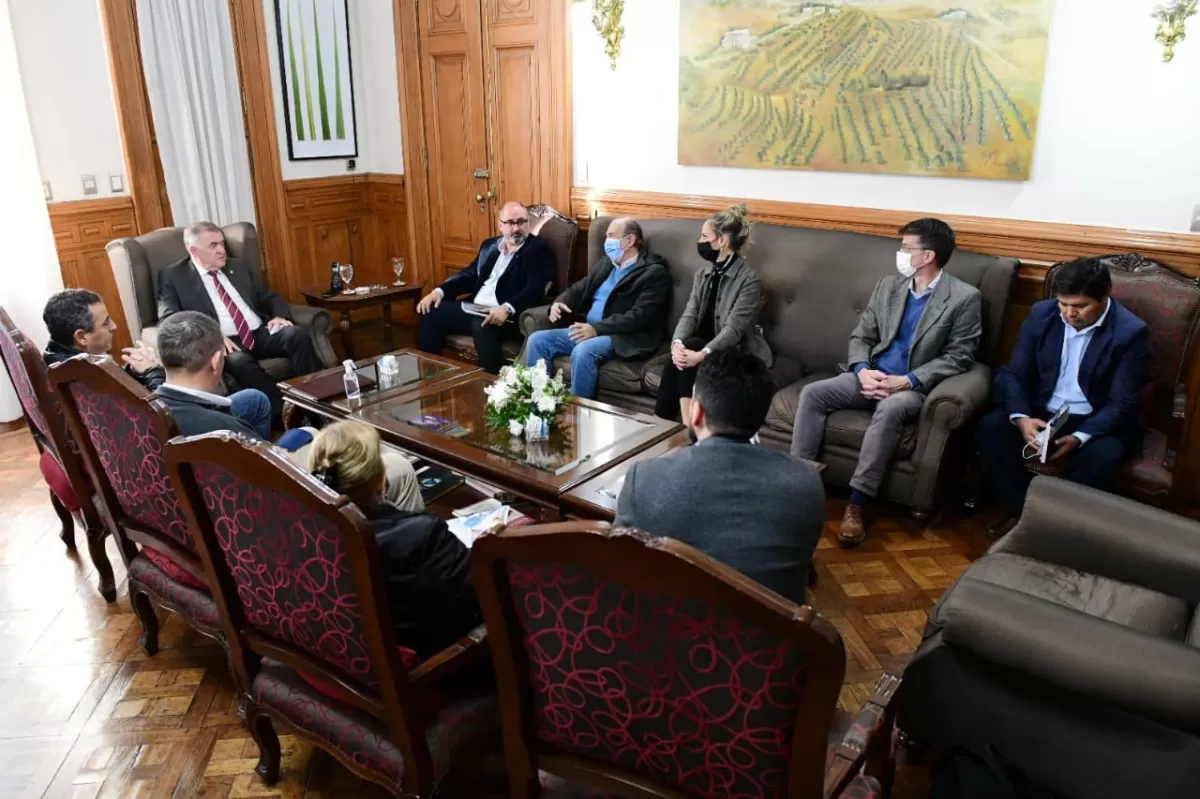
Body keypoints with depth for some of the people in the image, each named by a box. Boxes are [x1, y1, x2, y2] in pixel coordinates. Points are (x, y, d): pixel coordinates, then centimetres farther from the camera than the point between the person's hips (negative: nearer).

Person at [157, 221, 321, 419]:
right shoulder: (173, 277, 7)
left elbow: (269, 298, 23)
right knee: (239, 361, -39)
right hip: (225, 342, -4)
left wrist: (279, 316, -2)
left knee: (298, 334, -26)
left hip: (261, 334, 5)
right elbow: (168, 320, -5)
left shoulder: (240, 268, 22)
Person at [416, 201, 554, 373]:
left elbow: (536, 288, -16)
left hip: (506, 316, -7)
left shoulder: (538, 250, -3)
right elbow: (470, 274, 21)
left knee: (482, 325, -37)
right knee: (430, 312, -1)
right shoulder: (489, 245, 18)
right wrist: (440, 291, 4)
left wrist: (507, 309, -32)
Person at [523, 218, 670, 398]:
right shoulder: (606, 263, 19)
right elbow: (579, 289, 23)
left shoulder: (654, 272, -6)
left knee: (583, 351, -36)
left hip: (623, 338, -8)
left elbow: (639, 316, -17)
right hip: (588, 329, 8)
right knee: (538, 340, -7)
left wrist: (597, 328, -23)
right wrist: (559, 302, -1)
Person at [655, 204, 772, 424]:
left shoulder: (749, 280, -13)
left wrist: (702, 355, -39)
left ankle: (688, 426, -30)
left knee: (691, 346, -31)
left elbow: (733, 328, -23)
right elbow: (689, 314, -3)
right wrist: (677, 343, -25)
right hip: (702, 345, 6)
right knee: (679, 356, -26)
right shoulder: (703, 274, 10)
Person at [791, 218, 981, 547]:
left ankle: (857, 504, -31)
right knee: (812, 393, -19)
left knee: (889, 408, -39)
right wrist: (862, 370, -11)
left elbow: (958, 358, -9)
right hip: (873, 377, 5)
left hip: (916, 387, -5)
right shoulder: (887, 286, 11)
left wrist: (908, 380, -19)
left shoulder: (965, 298, -5)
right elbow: (861, 336, 11)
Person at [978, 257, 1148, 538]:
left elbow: (1122, 403, -15)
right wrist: (1021, 417, -24)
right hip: (1042, 411, 3)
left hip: (1097, 421, -3)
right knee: (989, 427, -22)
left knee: (1103, 454, -35)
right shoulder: (1042, 313, -5)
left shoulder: (1131, 332, -14)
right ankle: (1019, 509, -5)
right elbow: (1014, 373, -4)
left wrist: (1078, 438, -31)